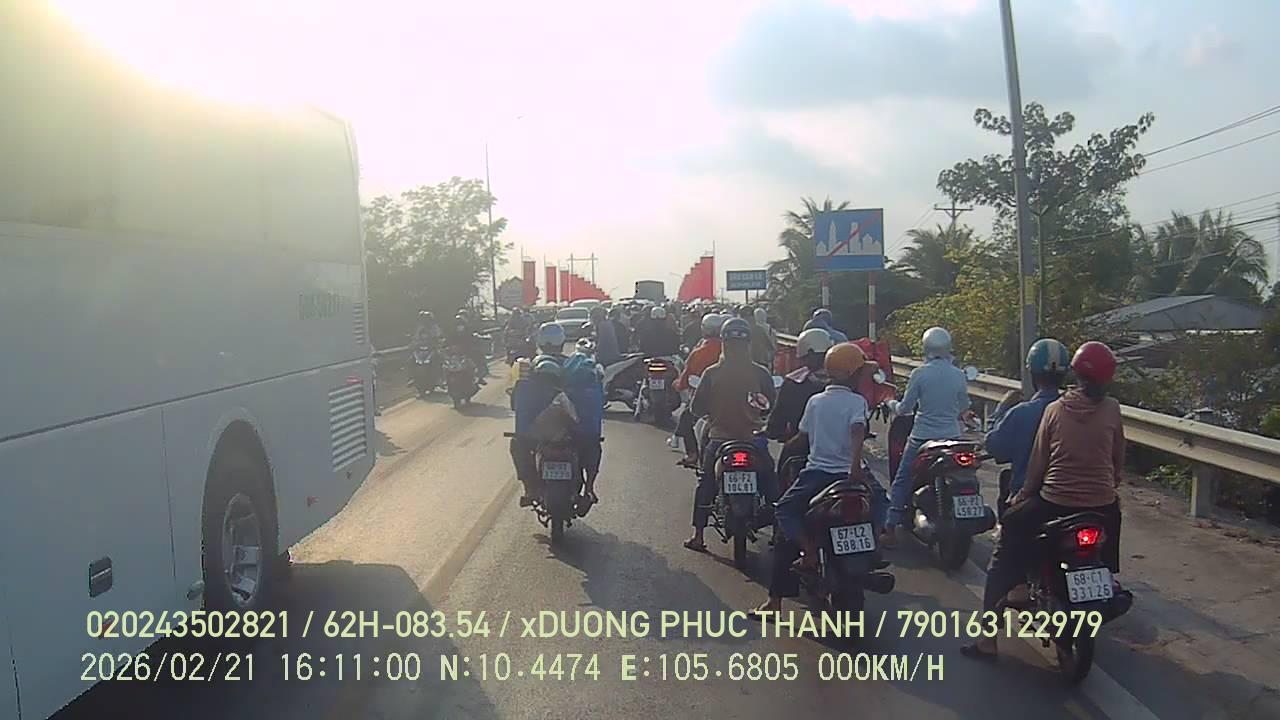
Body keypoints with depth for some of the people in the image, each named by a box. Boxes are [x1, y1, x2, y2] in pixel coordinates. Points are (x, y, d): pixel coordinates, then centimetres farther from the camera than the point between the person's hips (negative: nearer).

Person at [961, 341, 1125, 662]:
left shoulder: (1054, 409, -4)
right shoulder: (1111, 409, -4)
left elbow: (1038, 461, 1)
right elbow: (1119, 459, 6)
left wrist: (1025, 493, 15)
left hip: (1054, 503, -1)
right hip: (1102, 506, 1)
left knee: (1005, 557, 10)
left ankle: (988, 640, 7)